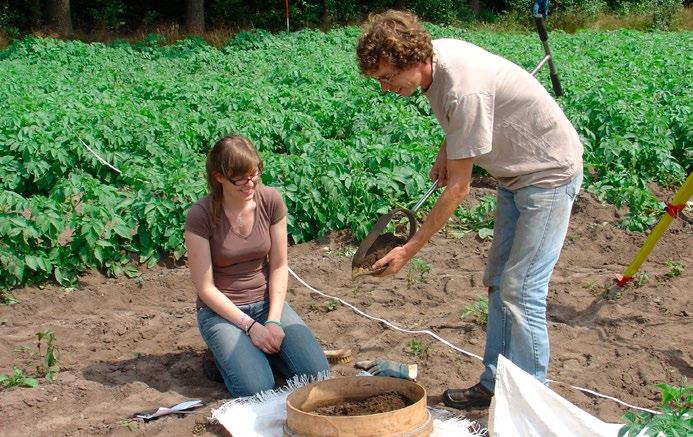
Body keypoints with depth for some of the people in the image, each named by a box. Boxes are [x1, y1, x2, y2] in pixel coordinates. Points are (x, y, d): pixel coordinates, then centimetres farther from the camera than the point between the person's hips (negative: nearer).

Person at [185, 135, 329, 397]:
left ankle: (264, 348, 13)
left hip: (266, 301, 4)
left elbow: (279, 266, -1)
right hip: (222, 309, -3)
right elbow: (205, 288, -14)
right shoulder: (201, 215, -17)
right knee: (257, 389, -23)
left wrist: (273, 321, -12)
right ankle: (227, 351, 8)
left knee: (317, 375, -14)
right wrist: (251, 326, -18)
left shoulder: (271, 201, -7)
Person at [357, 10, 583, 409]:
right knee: (499, 283, 13)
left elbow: (458, 187, -27)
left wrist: (410, 250, -22)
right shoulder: (435, 53, -7)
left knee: (520, 291, -11)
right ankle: (496, 385, 23)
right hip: (514, 172, 10)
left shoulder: (463, 90, -33)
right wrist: (445, 151, 1)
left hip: (550, 174, -10)